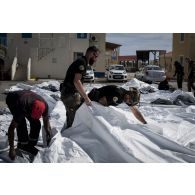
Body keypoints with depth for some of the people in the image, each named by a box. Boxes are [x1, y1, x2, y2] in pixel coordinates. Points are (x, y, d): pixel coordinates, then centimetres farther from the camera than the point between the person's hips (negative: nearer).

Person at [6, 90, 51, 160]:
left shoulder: (44, 105, -31)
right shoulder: (22, 108, -44)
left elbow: (46, 121, -11)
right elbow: (11, 128, -37)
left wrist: (48, 135, -12)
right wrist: (11, 149, -36)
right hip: (12, 99, -4)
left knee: (36, 124, -8)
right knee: (21, 124, -23)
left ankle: (31, 144, 12)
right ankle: (23, 147, -5)